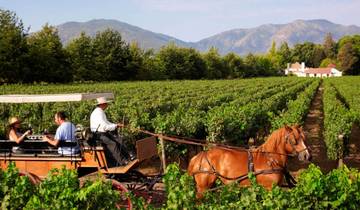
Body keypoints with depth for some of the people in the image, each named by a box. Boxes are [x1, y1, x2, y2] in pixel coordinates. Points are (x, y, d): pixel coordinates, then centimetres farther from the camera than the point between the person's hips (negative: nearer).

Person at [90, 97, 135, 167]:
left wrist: (115, 125, 4)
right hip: (98, 134, -10)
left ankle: (129, 155, -8)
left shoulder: (101, 112, 13)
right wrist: (116, 126, -15)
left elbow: (106, 123, 21)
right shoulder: (98, 113, -20)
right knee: (112, 144, -24)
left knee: (118, 141, -6)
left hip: (104, 133, 10)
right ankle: (122, 161, -20)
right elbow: (105, 127, -26)